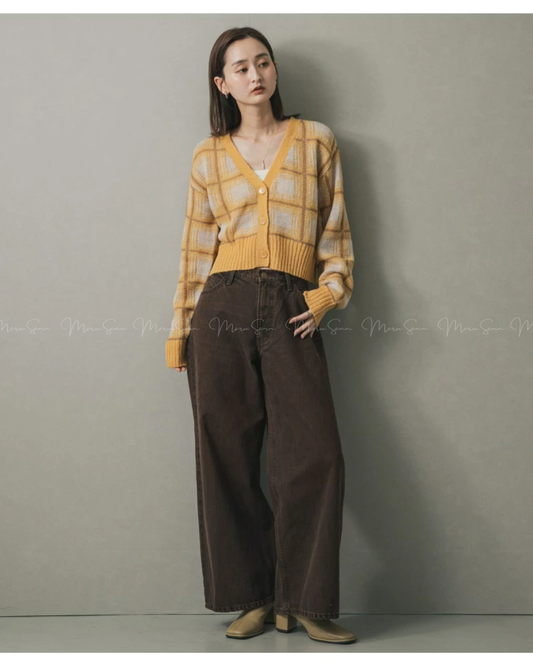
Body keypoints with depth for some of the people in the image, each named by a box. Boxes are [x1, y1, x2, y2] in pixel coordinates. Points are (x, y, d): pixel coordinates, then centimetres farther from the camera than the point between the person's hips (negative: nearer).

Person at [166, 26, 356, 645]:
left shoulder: (315, 140, 12)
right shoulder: (209, 156, 14)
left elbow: (336, 230, 12)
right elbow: (195, 251, 13)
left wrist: (327, 294, -3)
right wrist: (179, 332, 10)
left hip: (290, 313, -1)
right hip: (223, 311, 1)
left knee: (315, 455, -10)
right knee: (228, 457, 1)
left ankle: (304, 602, 3)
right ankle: (252, 597, 14)